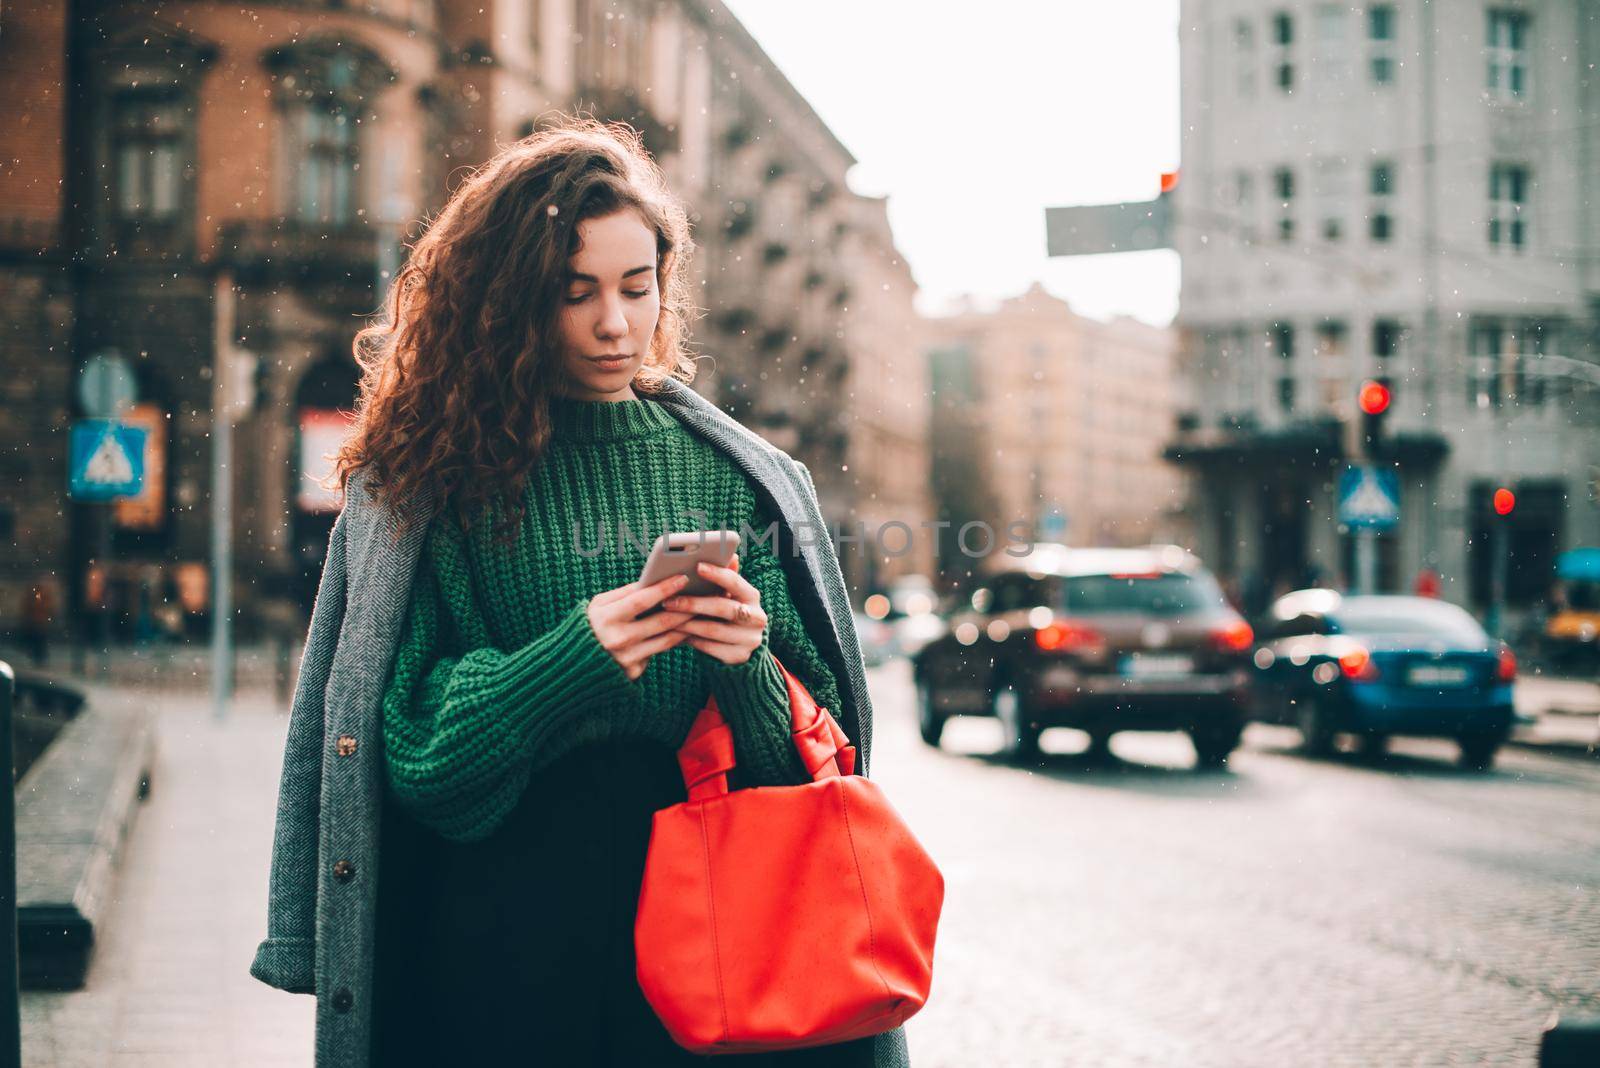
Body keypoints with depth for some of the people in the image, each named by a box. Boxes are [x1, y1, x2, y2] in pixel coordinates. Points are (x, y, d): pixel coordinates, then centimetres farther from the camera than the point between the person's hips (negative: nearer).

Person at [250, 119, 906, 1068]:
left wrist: (750, 669, -15)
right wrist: (570, 662, -19)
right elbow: (407, 746, -4)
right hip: (509, 922, -1)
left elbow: (815, 745, 6)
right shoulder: (425, 483, -1)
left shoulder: (743, 479, 5)